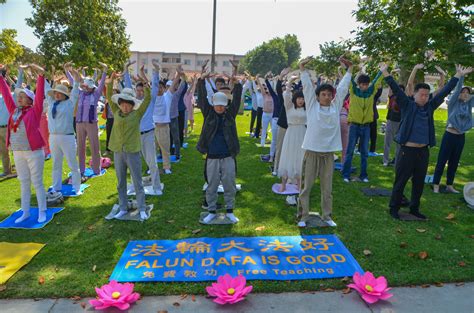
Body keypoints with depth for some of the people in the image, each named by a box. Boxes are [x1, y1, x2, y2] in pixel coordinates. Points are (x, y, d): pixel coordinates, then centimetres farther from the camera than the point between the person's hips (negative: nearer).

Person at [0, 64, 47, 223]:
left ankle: (42, 212, 13)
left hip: (34, 152, -6)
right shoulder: (14, 110, 8)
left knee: (37, 183, 2)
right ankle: (25, 212, 24)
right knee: (24, 183, 14)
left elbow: (40, 95, -15)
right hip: (18, 153, 6)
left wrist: (41, 75, -23)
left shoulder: (34, 111, -6)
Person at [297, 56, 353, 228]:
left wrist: (349, 69, 9)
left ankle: (327, 216, 26)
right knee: (306, 187, 5)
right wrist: (302, 68, -9)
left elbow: (342, 87, 9)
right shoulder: (312, 105, -1)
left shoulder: (336, 106, 6)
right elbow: (307, 86, -4)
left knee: (327, 188, 12)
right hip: (312, 152, -3)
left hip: (328, 154, 3)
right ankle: (303, 217, 16)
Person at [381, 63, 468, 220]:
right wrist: (385, 73, -19)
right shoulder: (407, 105, -3)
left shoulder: (430, 107, 9)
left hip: (424, 151, 5)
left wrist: (458, 75, 18)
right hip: (407, 150, -5)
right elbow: (396, 90, -11)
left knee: (419, 182, 14)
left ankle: (414, 208, 28)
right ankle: (394, 208, 14)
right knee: (400, 182, 2)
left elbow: (444, 92, 15)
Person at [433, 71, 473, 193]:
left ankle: (449, 185, 21)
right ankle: (436, 185, 4)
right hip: (450, 135, -5)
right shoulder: (453, 103, -4)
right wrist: (462, 75, -24)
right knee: (442, 161, -1)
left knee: (454, 162, 12)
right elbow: (457, 89, -15)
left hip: (461, 137, 5)